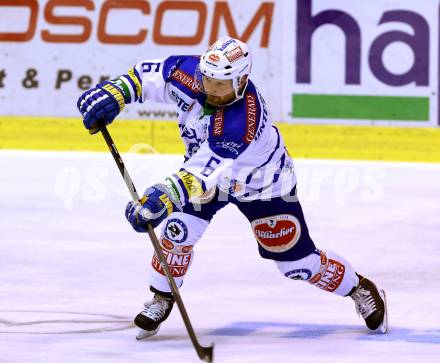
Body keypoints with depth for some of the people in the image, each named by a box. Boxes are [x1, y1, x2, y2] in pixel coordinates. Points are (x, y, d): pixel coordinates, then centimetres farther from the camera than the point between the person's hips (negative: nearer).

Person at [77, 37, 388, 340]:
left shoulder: (245, 121, -44)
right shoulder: (192, 75, -27)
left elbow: (209, 172, -48)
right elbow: (151, 74, -9)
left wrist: (166, 196, -58)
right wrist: (115, 92, -23)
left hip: (262, 183, -5)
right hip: (207, 167, 5)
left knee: (298, 263, 1)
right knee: (178, 229, -17)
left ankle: (360, 289, 26)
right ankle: (161, 299, 5)